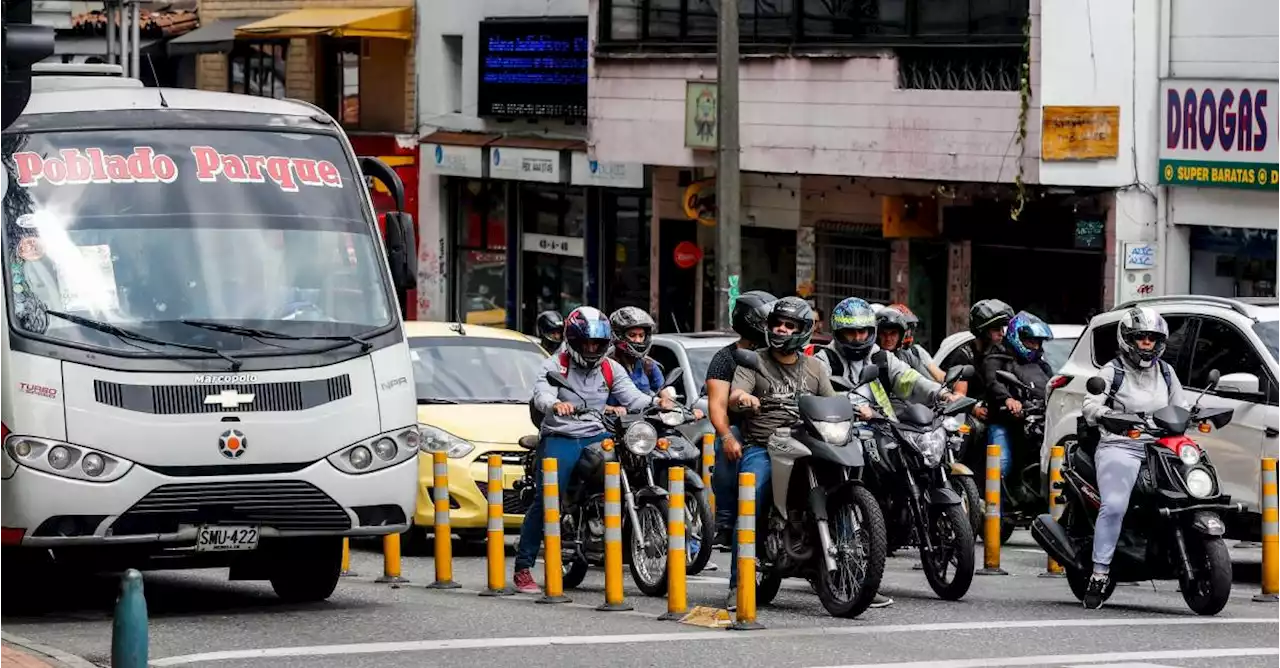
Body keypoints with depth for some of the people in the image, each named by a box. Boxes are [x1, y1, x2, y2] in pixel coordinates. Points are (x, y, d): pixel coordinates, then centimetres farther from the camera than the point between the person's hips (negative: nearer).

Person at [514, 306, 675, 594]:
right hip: (560, 438, -4)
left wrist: (656, 402, -20)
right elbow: (541, 394, -16)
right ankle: (523, 568, -12)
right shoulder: (556, 365, 1)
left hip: (597, 437, 4)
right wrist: (556, 404, -40)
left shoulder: (611, 369, 13)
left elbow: (631, 396, 2)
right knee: (546, 500, -16)